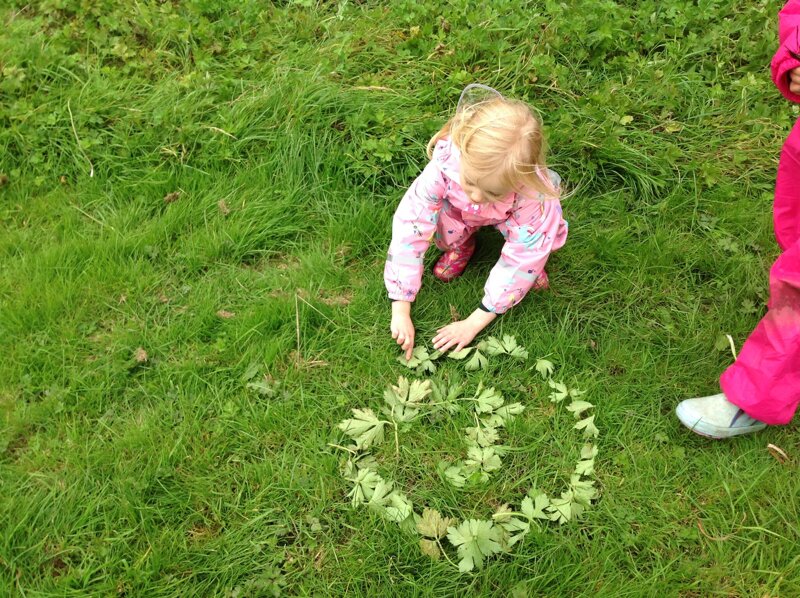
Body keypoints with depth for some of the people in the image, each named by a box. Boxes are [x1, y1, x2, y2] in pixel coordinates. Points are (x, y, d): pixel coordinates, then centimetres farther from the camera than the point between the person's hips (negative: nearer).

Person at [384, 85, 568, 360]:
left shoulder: (534, 196, -41)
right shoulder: (445, 165, -41)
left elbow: (518, 264, -33)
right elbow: (408, 230, -37)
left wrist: (474, 323, -32)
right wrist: (400, 311, -35)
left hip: (508, 219, 0)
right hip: (459, 213, 0)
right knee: (442, 228, -33)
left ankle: (533, 260, 4)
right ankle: (462, 244, 3)